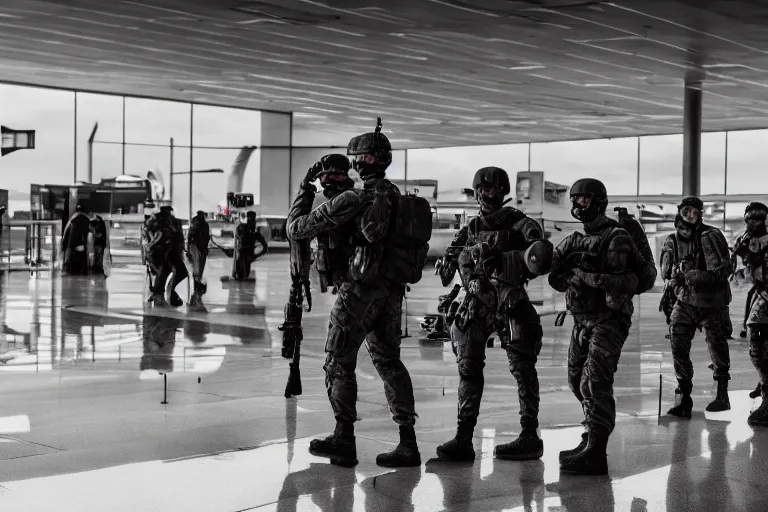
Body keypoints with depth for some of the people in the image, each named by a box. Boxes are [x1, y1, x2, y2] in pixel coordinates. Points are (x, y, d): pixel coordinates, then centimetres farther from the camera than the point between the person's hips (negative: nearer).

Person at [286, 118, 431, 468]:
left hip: (360, 290, -7)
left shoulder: (353, 199, -13)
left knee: (339, 362, 6)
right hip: (393, 292, 7)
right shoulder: (398, 198, 9)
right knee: (389, 361, 12)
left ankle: (343, 441, 9)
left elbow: (299, 229, -8)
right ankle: (407, 443, 9)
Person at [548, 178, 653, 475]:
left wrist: (594, 278, -27)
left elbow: (638, 278, -19)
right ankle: (591, 438, 32)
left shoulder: (616, 239, -10)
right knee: (577, 380, 15)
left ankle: (595, 454, -17)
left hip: (609, 319, -8)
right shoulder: (574, 241, 13)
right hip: (582, 319, 8)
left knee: (595, 383, -16)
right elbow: (555, 277, 7)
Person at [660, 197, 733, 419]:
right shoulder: (672, 241, 2)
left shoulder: (712, 236, -12)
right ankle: (684, 398, 0)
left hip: (712, 303, -3)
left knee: (718, 349, 7)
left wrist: (702, 277, -28)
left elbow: (726, 268, -18)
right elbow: (666, 273, 9)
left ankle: (722, 396, 25)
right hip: (684, 302, 3)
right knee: (678, 346, -8)